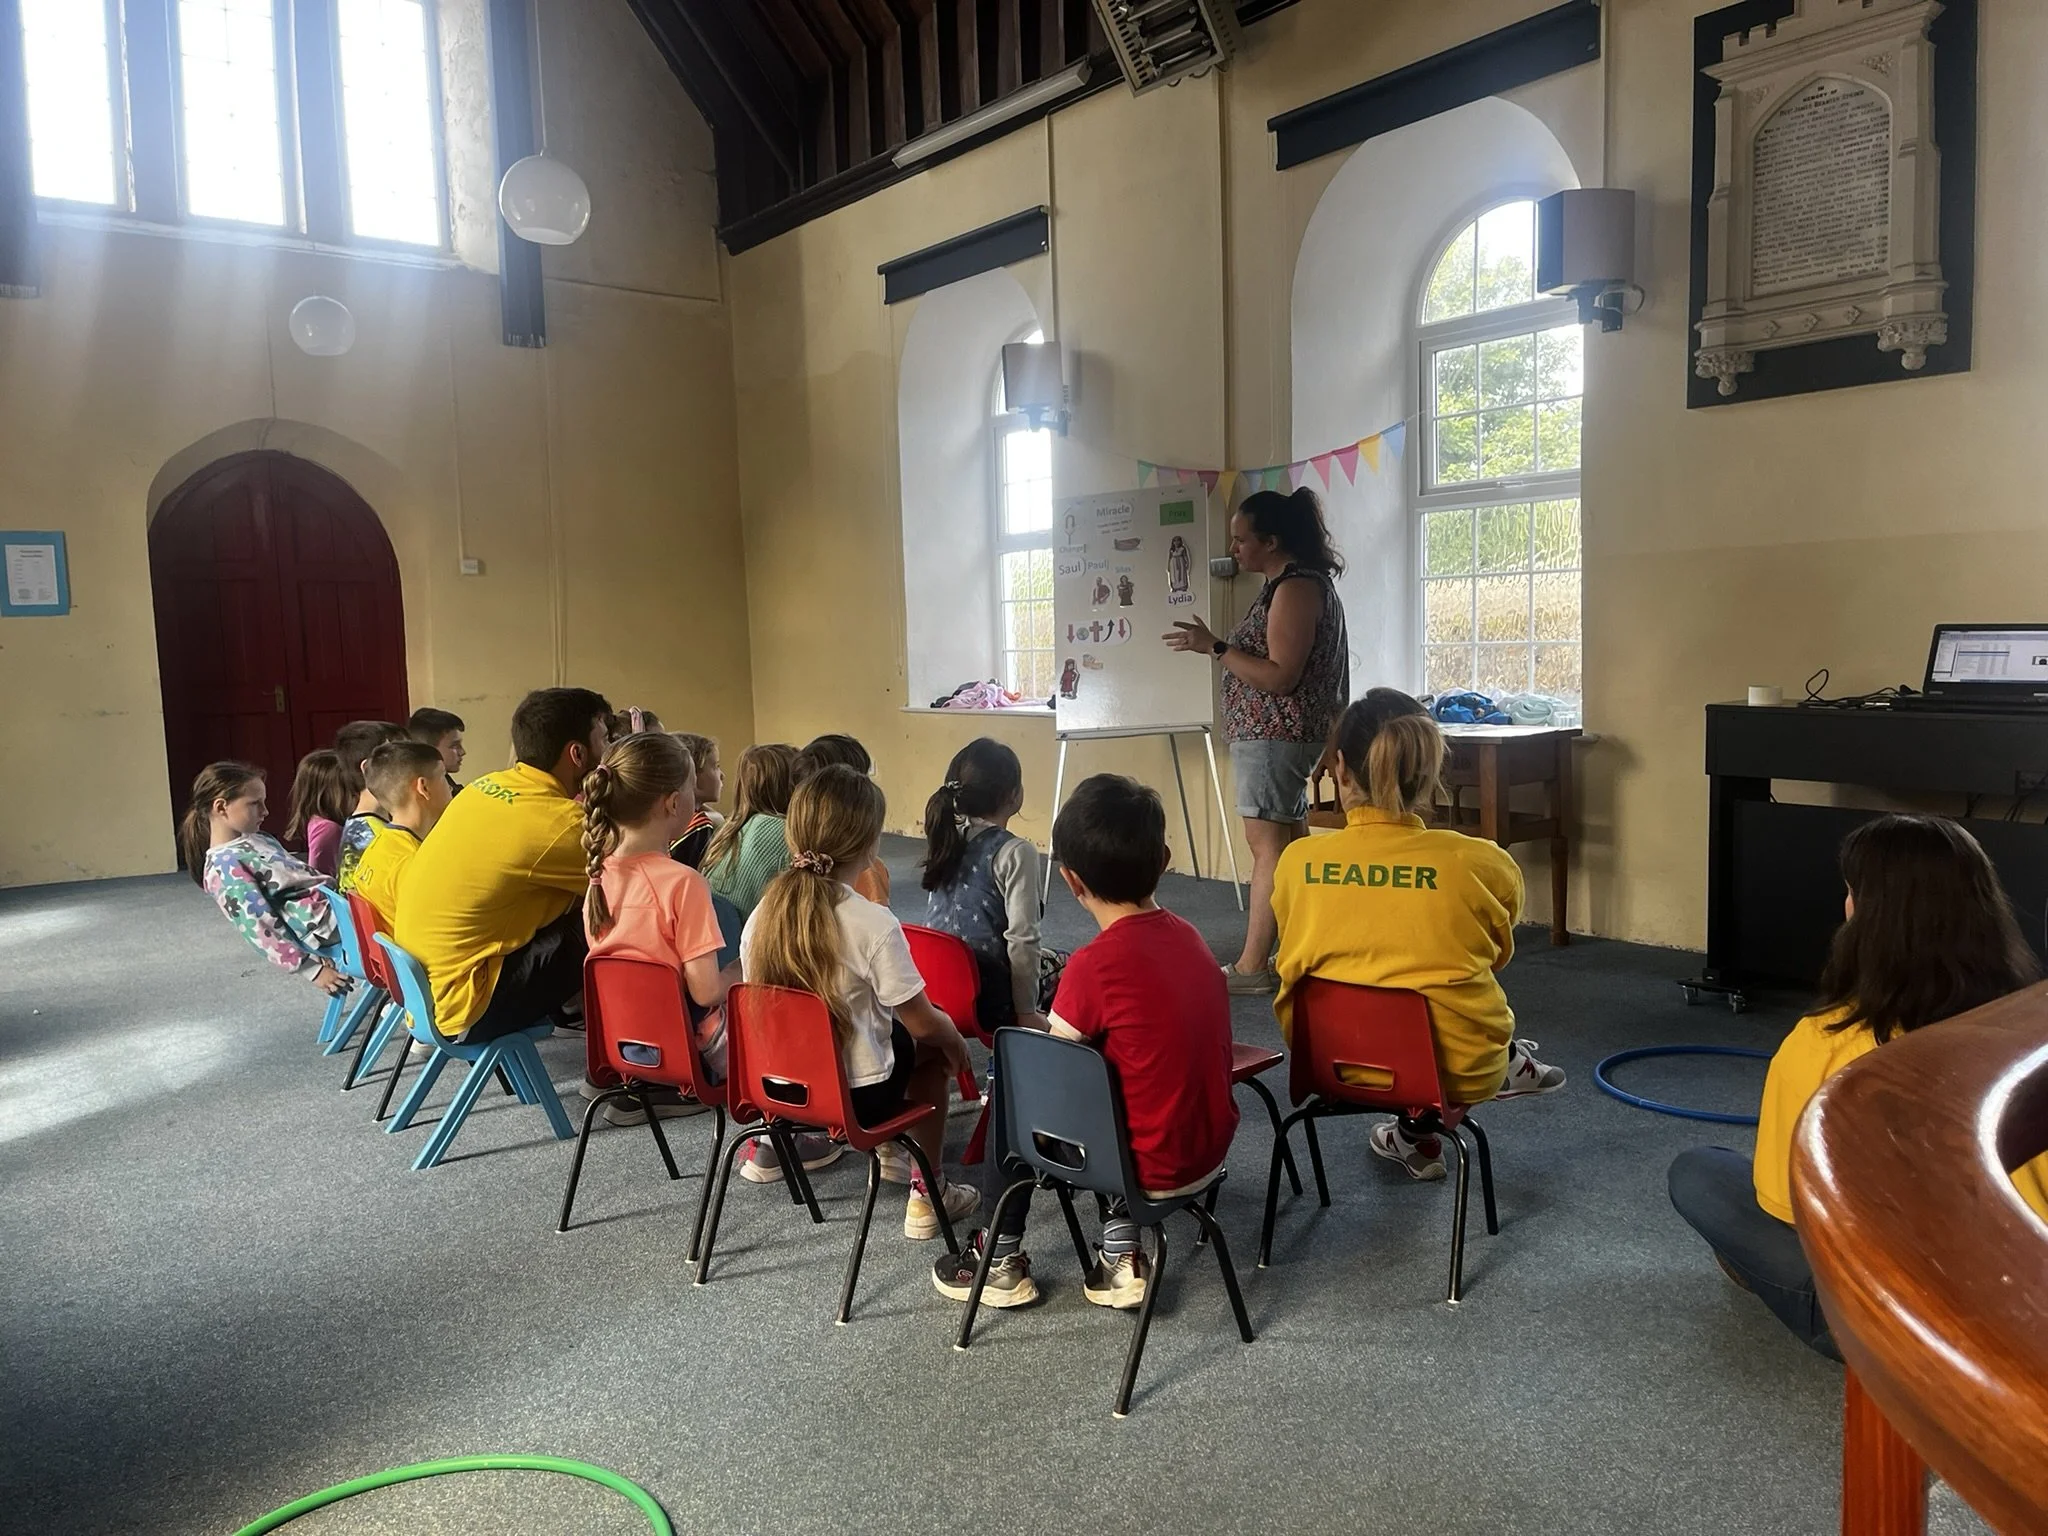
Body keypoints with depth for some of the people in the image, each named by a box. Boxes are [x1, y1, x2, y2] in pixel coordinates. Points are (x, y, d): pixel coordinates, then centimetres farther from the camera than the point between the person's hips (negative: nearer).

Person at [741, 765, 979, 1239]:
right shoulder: (874, 924, -24)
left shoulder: (764, 913, -8)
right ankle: (926, 1195, 23)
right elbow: (921, 1022, -16)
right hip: (857, 1097, -6)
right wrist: (954, 1039, 7)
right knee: (938, 1051, 23)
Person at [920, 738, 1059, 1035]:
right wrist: (1027, 1012, -9)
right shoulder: (1016, 853, -16)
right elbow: (1022, 941, -18)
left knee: (1048, 959, 28)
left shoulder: (945, 838, 5)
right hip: (989, 997, -7)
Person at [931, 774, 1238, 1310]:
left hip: (1152, 1169, -6)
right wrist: (1055, 1031, 16)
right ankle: (1121, 1252, 21)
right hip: (1211, 1148, 6)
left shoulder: (1095, 964, -22)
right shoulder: (1188, 937, 0)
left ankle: (1003, 1258, 25)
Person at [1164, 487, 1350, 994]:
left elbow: (1280, 676, -21)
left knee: (1268, 843, -9)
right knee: (1290, 842, 12)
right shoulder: (1296, 583, 17)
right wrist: (1214, 644, 16)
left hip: (1275, 733, -11)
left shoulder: (1296, 588, -16)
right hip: (1278, 733, 11)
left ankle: (1252, 967, -6)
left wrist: (1214, 647, -20)